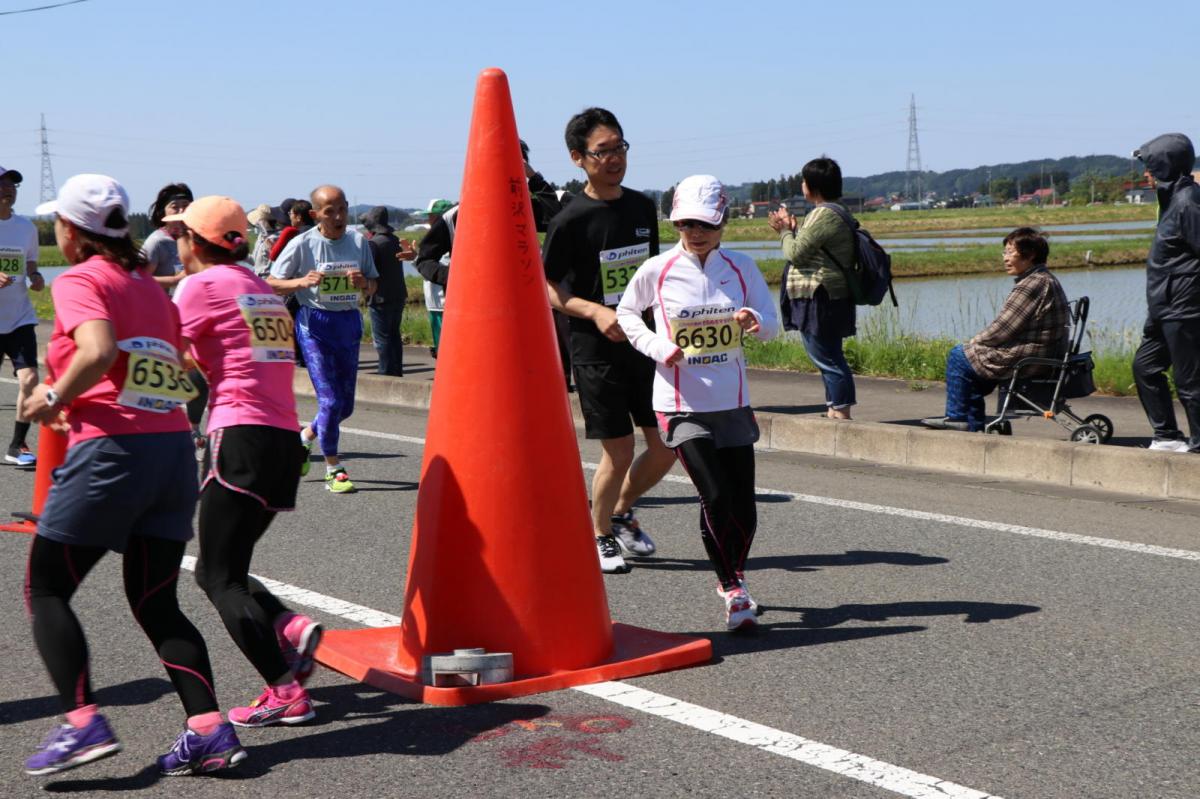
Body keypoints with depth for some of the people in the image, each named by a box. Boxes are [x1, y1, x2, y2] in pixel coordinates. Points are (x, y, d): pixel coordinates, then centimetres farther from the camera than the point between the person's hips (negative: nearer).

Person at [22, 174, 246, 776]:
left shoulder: (79, 280, -3)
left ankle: (82, 721, -8)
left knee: (45, 592, 6)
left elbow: (97, 351, -22)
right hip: (174, 450, 7)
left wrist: (53, 399, -6)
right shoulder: (151, 288, 19)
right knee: (156, 604, 11)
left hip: (109, 450, -7)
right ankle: (209, 727, -2)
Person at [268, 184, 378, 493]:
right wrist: (302, 282, -22)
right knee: (330, 400, -10)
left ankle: (305, 437, 37)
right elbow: (270, 284, -5)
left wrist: (363, 283, -12)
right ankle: (333, 468, 6)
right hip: (314, 323, -5)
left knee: (346, 404, 9)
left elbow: (373, 287, 11)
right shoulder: (302, 244, -8)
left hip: (349, 321, 5)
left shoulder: (358, 241, 4)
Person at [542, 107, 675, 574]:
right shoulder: (571, 220, -12)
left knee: (667, 447, 6)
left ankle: (620, 510, 31)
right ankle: (599, 536, 20)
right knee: (618, 454, -2)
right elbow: (545, 287, -8)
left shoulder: (643, 208, 6)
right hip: (597, 350, -6)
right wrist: (595, 311, -20)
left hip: (645, 343, 6)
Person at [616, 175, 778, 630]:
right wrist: (657, 346, -6)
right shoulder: (656, 271, -4)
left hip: (732, 404, 3)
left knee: (744, 505, 5)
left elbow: (772, 328, 3)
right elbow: (626, 312, 11)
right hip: (681, 405, -3)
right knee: (716, 497, -13)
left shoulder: (741, 268, 2)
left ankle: (732, 578, 33)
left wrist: (755, 320, -22)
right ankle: (733, 591, 6)